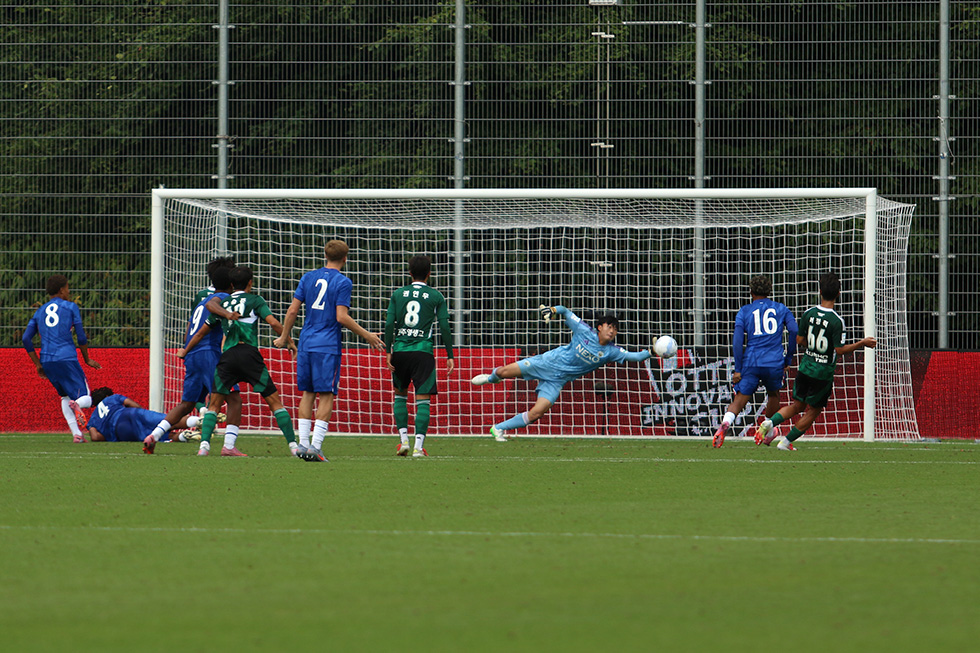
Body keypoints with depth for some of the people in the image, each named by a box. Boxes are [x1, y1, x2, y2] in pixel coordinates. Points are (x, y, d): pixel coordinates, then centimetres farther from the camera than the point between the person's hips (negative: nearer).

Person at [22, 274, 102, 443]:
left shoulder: (40, 311, 19)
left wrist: (38, 364, 16)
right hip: (67, 358, -4)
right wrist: (87, 359, 18)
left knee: (65, 396, 22)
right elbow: (81, 337, 3)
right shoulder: (70, 307, 7)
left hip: (46, 360, 4)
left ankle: (76, 434, 8)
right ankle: (76, 404, -38)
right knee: (86, 399, -2)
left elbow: (26, 339, 11)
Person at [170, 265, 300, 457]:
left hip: (227, 355, 2)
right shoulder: (255, 300, 10)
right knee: (274, 401, 1)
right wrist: (289, 342, 10)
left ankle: (204, 444, -8)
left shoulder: (222, 304, 20)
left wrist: (185, 351, 42)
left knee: (214, 404, 11)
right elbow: (273, 323, -3)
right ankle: (293, 445, -5)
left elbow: (201, 332, 28)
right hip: (249, 353, -2)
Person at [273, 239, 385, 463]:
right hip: (328, 345, -5)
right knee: (326, 395, -2)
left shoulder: (309, 277, 9)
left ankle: (303, 443, 6)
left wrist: (285, 336, 18)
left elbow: (292, 310, 7)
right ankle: (315, 446, -10)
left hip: (306, 343, 5)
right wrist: (366, 335, -5)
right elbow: (342, 317, -13)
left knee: (307, 393, 11)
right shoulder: (343, 282, -6)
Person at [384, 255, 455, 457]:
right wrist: (450, 356, 3)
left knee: (400, 393, 20)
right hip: (423, 350, -2)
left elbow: (389, 324, 2)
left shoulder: (398, 294, 8)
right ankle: (419, 446, -11)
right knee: (423, 398, -2)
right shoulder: (436, 296, 3)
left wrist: (389, 352, 5)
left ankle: (403, 440, 12)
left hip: (400, 350, 2)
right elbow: (444, 327, -1)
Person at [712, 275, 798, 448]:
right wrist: (787, 360, 8)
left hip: (751, 362, -1)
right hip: (775, 363, 1)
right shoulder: (781, 309, 10)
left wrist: (738, 369, -3)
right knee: (773, 394, 28)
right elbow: (795, 332, -1)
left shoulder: (744, 311, 7)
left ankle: (725, 424, -31)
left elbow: (737, 340, -3)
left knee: (739, 401, -3)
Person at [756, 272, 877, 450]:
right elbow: (839, 350, -16)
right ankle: (786, 442, 13)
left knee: (797, 405, 19)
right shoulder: (836, 321, -18)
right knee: (813, 411, 13)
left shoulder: (809, 314, -3)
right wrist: (862, 343, -8)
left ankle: (770, 422, -4)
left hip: (805, 368, 4)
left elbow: (799, 340, 4)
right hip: (824, 373, -4)